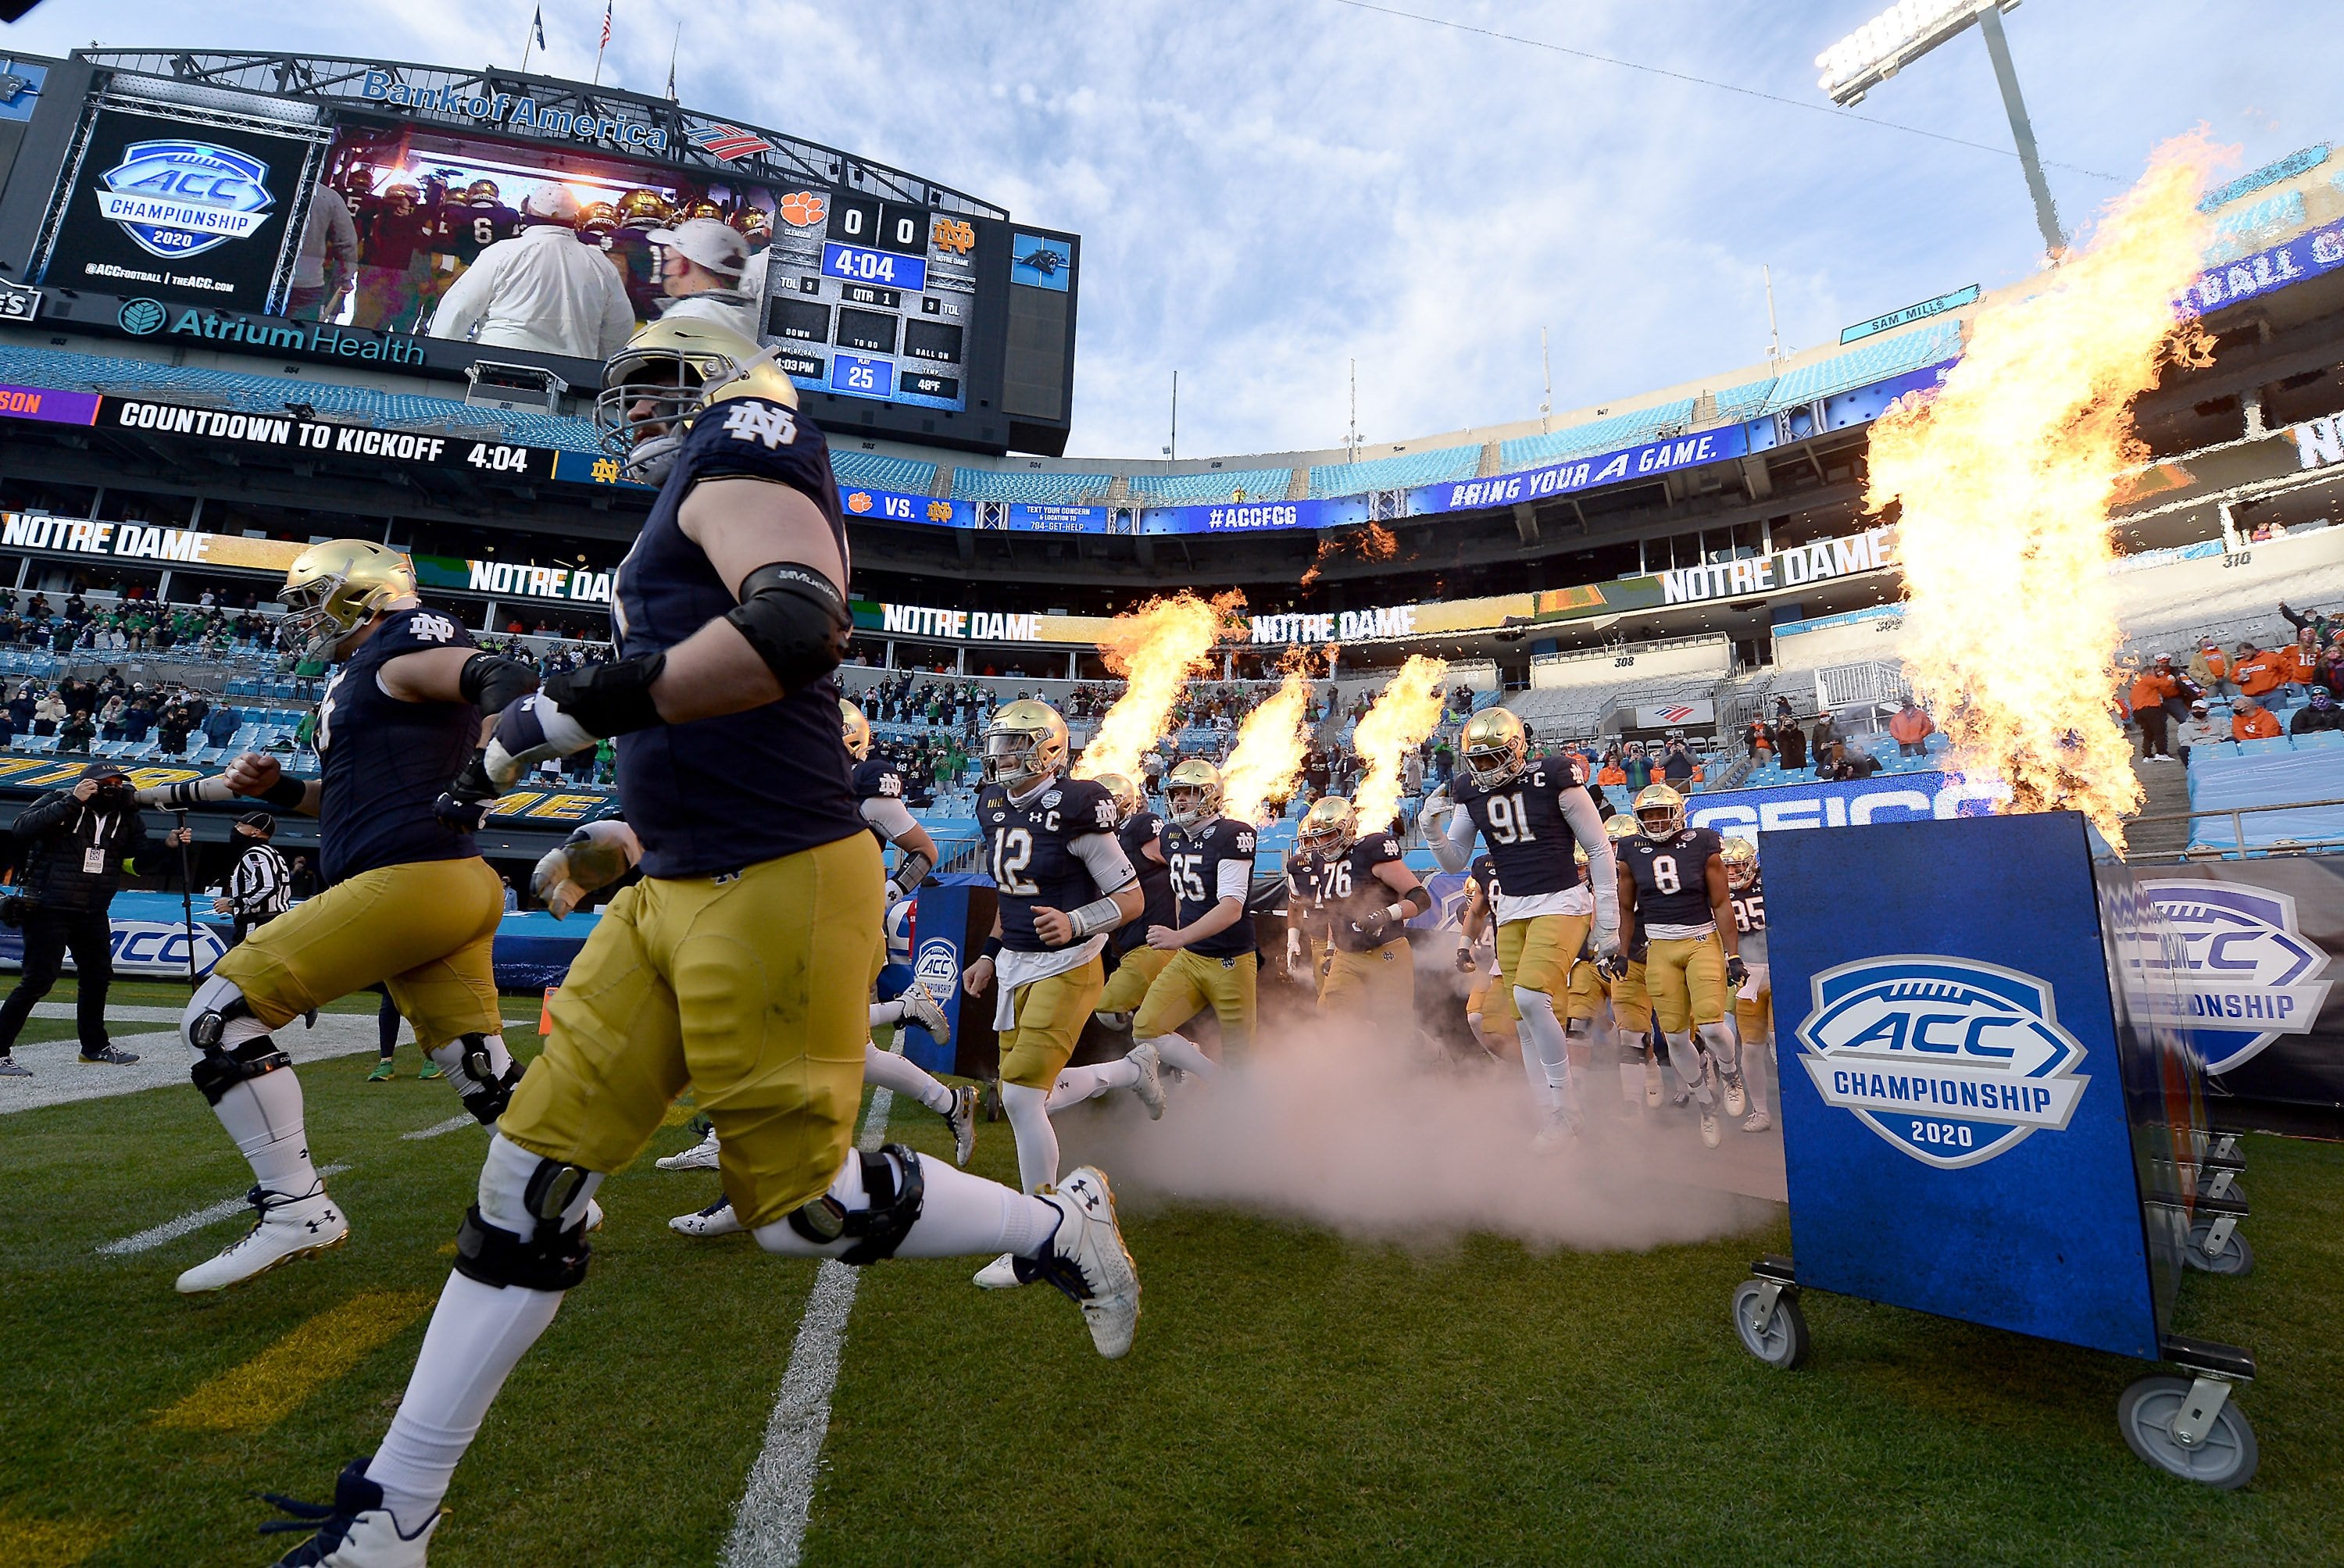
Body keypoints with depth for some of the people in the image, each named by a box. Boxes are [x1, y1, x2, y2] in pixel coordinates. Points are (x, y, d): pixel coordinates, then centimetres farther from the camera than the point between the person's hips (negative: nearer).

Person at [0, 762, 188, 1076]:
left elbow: (140, 859, 4)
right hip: (48, 909, -6)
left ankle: (95, 1046, 30)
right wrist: (72, 801, -31)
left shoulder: (126, 817, 4)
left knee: (98, 977, 15)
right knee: (38, 980, -11)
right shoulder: (60, 801, -11)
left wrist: (167, 844, -15)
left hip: (93, 913, 6)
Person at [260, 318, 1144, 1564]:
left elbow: (794, 634, -25)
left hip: (773, 886, -9)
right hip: (675, 891, 9)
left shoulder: (738, 452, -5)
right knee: (533, 1179, 11)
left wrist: (579, 706, -19)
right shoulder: (697, 502, 24)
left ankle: (1060, 1227, 22)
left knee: (801, 1202, 2)